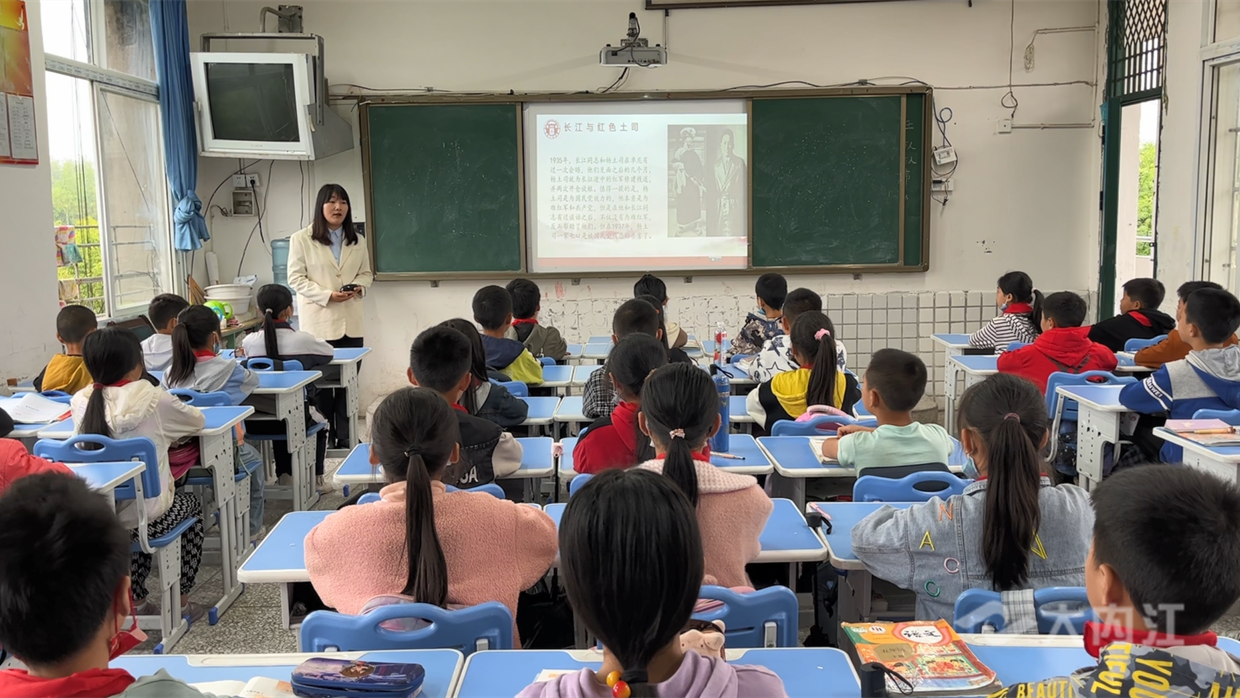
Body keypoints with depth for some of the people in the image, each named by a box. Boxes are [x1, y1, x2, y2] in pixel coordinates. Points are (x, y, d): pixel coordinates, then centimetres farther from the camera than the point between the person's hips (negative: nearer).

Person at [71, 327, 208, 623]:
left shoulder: (81, 402, -3)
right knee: (191, 504, 28)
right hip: (147, 518, -4)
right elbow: (198, 421, 2)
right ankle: (180, 602, 30)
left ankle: (135, 600, 36)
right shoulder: (152, 399, -14)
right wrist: (165, 431, 22)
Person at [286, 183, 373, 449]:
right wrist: (327, 295, -18)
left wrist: (359, 287, -9)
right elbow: (296, 278, -6)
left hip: (350, 322, 4)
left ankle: (345, 438, 14)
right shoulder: (301, 239, -3)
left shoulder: (356, 241, 12)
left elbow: (366, 273, 15)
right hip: (318, 322, -4)